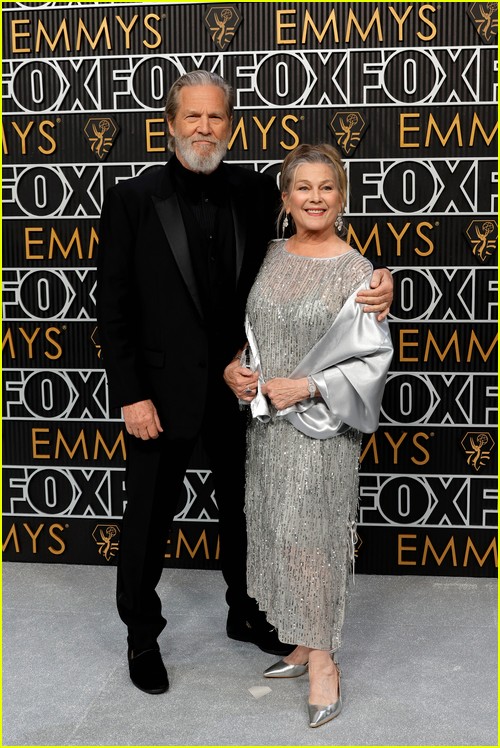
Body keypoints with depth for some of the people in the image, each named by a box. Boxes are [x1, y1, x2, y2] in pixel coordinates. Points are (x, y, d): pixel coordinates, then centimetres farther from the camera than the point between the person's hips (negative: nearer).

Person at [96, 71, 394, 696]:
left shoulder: (256, 192, -1)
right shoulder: (132, 199, -8)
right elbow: (114, 307, -9)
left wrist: (372, 283, -20)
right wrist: (131, 395, -13)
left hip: (240, 386, 3)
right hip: (164, 390, -3)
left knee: (243, 510, 20)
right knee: (148, 519, 11)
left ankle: (246, 614, 43)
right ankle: (142, 634, 34)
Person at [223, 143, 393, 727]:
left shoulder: (354, 270, -10)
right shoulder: (270, 257, 6)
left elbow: (374, 358, -11)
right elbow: (248, 328, 17)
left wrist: (306, 387, -18)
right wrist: (233, 370, -2)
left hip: (321, 426, -6)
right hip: (266, 421, 6)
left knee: (308, 537, -3)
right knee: (276, 533, 13)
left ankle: (322, 663, 14)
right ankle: (303, 644, 31)